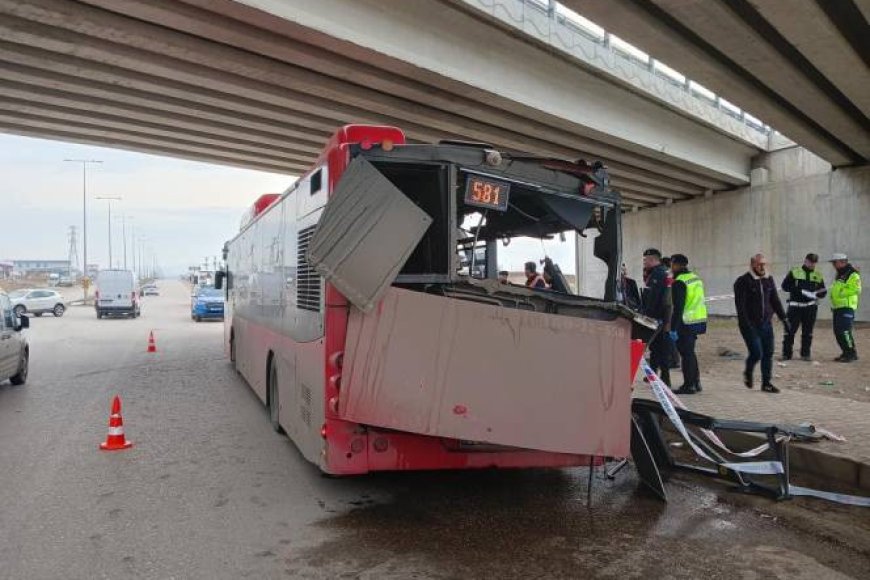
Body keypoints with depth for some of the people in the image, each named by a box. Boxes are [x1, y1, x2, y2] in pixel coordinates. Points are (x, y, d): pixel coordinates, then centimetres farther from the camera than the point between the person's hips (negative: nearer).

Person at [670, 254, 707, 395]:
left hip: (687, 323, -9)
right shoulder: (696, 278, 15)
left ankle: (689, 385, 3)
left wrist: (673, 328, -18)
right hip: (700, 320, 9)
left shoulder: (679, 282, -14)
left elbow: (678, 307, -19)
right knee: (689, 351, 18)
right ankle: (696, 382, 24)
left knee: (686, 353, -2)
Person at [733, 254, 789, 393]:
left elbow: (775, 301, 15)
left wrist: (784, 318, 9)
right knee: (756, 353, -9)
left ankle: (766, 383, 16)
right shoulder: (743, 281, -10)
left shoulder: (769, 280, 10)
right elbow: (740, 305, -15)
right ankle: (748, 374, 20)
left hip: (766, 324, 6)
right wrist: (745, 324, -21)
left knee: (768, 354, 5)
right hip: (750, 325, -6)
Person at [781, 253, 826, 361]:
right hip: (795, 306, -3)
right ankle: (786, 354, 4)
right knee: (790, 330, -3)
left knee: (808, 332, 7)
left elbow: (823, 292, 11)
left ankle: (805, 354, 16)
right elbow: (785, 286, -4)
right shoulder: (794, 272, 2)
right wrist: (799, 290, -17)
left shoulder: (818, 276, 12)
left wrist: (816, 294, -13)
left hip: (810, 307, 3)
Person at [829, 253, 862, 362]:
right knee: (837, 332, 10)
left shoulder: (853, 275, -9)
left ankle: (852, 354, -7)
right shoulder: (839, 275, 20)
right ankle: (846, 353, 19)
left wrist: (842, 292, -17)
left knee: (844, 331, -14)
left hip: (847, 307, -10)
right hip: (837, 307, 10)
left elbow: (856, 290, -20)